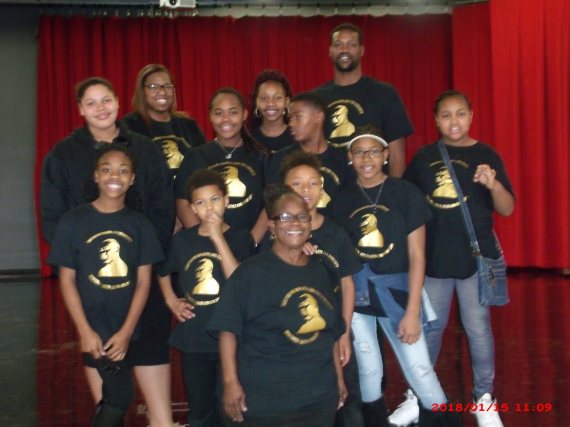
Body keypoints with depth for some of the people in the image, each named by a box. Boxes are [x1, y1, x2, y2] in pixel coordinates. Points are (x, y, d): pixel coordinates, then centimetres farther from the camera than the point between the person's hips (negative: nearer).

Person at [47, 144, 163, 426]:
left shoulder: (140, 224, 2)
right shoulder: (73, 222, -5)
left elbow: (143, 281, 0)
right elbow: (67, 280, -4)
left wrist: (126, 331, -9)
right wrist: (85, 331, -11)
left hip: (126, 332, 3)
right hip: (94, 330, -3)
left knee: (114, 400, 13)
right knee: (120, 396, -7)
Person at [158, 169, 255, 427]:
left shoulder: (240, 238, -5)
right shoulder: (182, 239, 4)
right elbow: (163, 273, 21)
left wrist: (218, 237, -20)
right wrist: (171, 300, 5)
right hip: (193, 341, 3)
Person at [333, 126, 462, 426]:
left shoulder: (405, 193, -5)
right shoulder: (343, 199, 2)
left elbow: (416, 256, -6)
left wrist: (412, 312, -9)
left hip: (396, 290, -2)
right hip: (355, 293, 2)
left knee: (419, 368, -2)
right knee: (367, 371, 11)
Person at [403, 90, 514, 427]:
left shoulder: (486, 156, -5)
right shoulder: (424, 157, 3)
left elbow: (507, 210, -8)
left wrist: (494, 184, -27)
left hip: (475, 257, -2)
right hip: (433, 257, 3)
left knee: (478, 328, 6)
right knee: (429, 327, 14)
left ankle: (484, 399, 23)